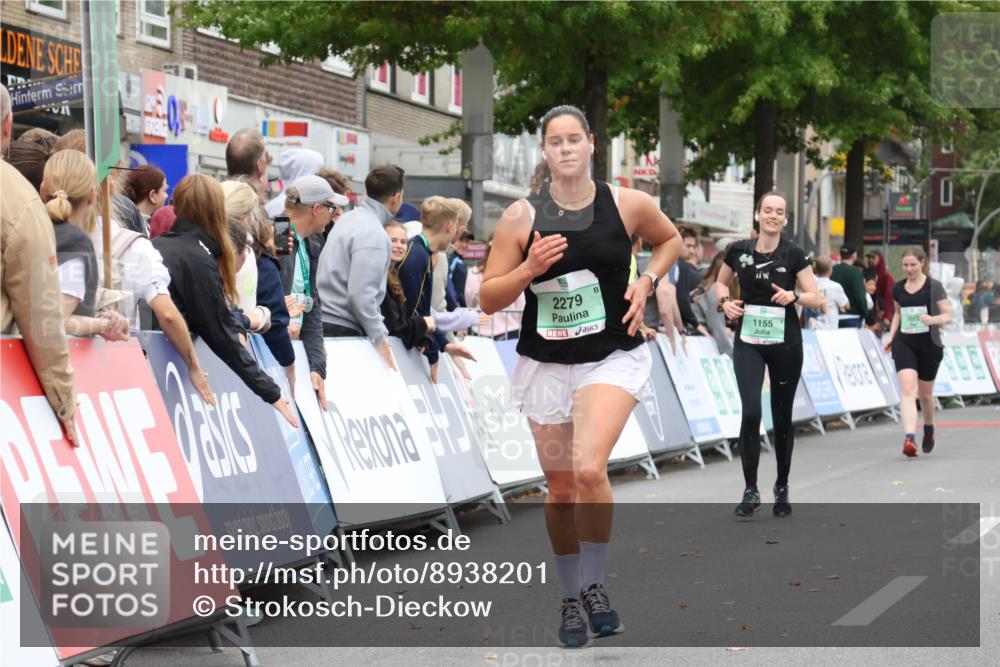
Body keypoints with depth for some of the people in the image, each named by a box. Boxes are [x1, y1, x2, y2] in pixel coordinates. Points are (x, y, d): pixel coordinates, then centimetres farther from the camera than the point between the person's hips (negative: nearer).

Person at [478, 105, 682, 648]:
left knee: (589, 470, -23)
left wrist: (647, 282, -1)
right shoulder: (521, 217, -6)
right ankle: (571, 598, 29)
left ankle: (594, 585, -3)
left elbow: (670, 240, 16)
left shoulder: (628, 205, -5)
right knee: (560, 489, 10)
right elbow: (487, 300, -3)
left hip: (613, 358, -2)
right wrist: (530, 268, -19)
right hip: (545, 365, 2)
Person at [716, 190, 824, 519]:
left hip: (784, 341, 0)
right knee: (750, 412, -14)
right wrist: (725, 301, -3)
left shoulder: (794, 254, -5)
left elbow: (816, 298, -4)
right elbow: (721, 282, 17)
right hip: (748, 341, 0)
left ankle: (782, 488, 25)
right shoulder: (738, 250, -1)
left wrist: (794, 295, -23)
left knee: (782, 416, 8)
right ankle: (751, 491, -5)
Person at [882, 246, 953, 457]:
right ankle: (909, 438, -27)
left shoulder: (934, 286, -5)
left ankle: (929, 429, 42)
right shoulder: (898, 288, 7)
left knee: (925, 393, 12)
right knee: (907, 388, -17)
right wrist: (891, 335, 12)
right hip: (904, 343, 2)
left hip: (929, 344, -2)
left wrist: (933, 319, -25)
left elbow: (948, 315, -5)